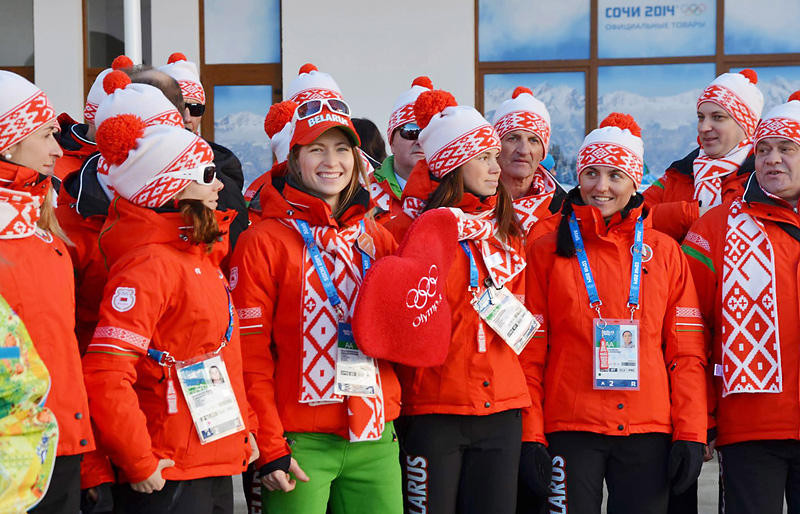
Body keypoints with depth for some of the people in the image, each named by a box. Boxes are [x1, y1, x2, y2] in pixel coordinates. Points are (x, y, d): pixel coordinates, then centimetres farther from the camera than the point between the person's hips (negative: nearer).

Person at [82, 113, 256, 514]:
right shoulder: (151, 264, -17)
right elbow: (104, 377, -25)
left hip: (216, 462, 9)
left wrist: (243, 428, 16)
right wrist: (141, 463, -20)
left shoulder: (199, 252, 11)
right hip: (168, 478, -9)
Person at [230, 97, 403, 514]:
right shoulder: (263, 242, -3)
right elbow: (250, 355, -7)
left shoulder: (377, 238, 11)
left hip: (375, 438, 5)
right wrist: (269, 447, -12)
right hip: (299, 443, -4)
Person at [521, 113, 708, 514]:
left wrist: (690, 433, 0)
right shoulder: (547, 252, 5)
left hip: (649, 432, 2)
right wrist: (530, 435, -5)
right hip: (570, 430, -1)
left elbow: (686, 353, 7)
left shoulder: (664, 252, 9)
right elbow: (529, 354, 2)